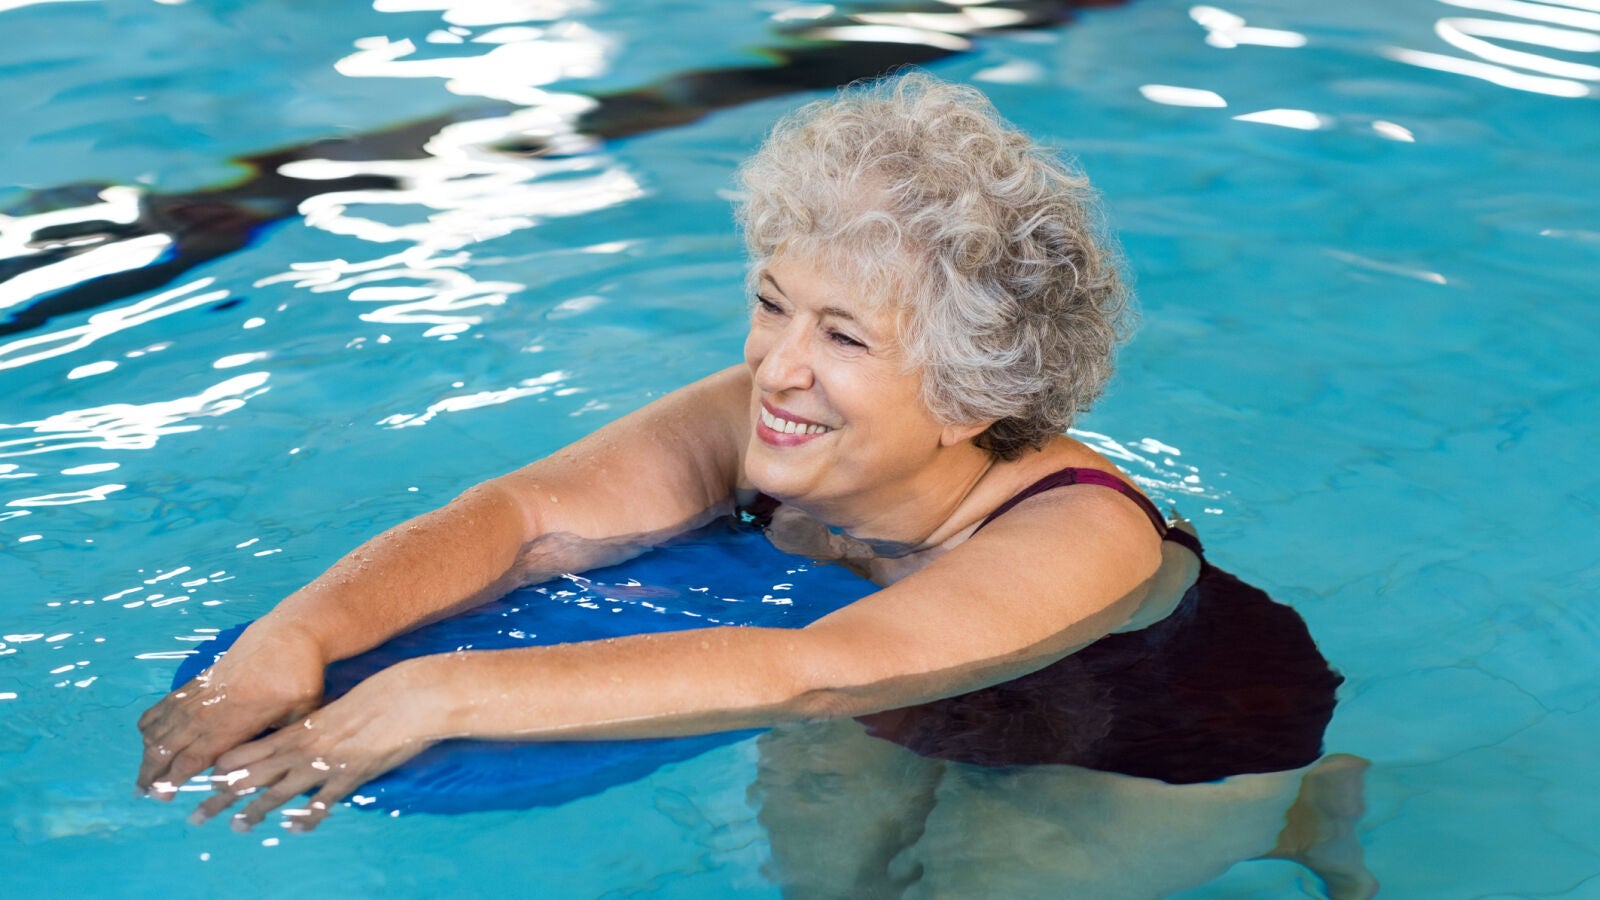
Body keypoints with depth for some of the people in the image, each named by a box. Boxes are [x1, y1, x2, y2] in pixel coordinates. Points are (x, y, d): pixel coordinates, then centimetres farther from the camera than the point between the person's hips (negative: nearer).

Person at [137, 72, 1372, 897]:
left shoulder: (1080, 536, -41)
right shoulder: (760, 425, -25)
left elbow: (807, 676, -55)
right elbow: (529, 513, -34)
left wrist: (447, 694, -61)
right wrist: (296, 640, -52)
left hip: (1173, 758, -5)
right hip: (929, 731, 5)